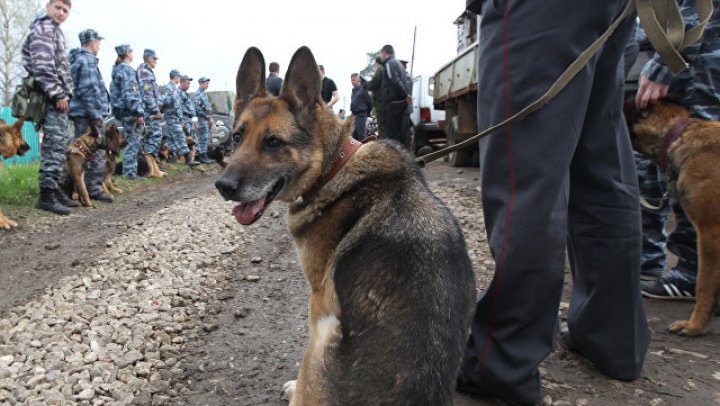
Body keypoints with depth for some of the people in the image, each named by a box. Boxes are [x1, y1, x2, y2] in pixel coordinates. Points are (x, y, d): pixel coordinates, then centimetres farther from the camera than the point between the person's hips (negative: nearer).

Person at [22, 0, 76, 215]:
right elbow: (42, 65, -19)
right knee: (55, 145, -14)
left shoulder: (54, 30, 26)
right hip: (53, 98, -10)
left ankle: (55, 189, 16)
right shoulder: (44, 27, -6)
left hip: (57, 97, 10)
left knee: (57, 146, 11)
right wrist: (58, 94, -20)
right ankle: (47, 195, -14)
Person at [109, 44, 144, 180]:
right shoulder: (127, 69, -10)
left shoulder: (117, 69, 20)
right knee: (133, 142, -7)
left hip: (122, 111, 10)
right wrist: (139, 113, -20)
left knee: (131, 141, 14)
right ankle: (130, 172, -5)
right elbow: (130, 93, -19)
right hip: (130, 112, -10)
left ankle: (129, 171, 18)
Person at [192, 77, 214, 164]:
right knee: (203, 138, -9)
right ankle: (203, 156, -6)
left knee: (203, 138, 12)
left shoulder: (205, 93, 18)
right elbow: (196, 108, -21)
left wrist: (210, 117, 17)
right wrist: (205, 115, -16)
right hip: (202, 119, -10)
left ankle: (199, 155, 19)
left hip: (206, 119, 10)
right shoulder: (197, 94, -13)